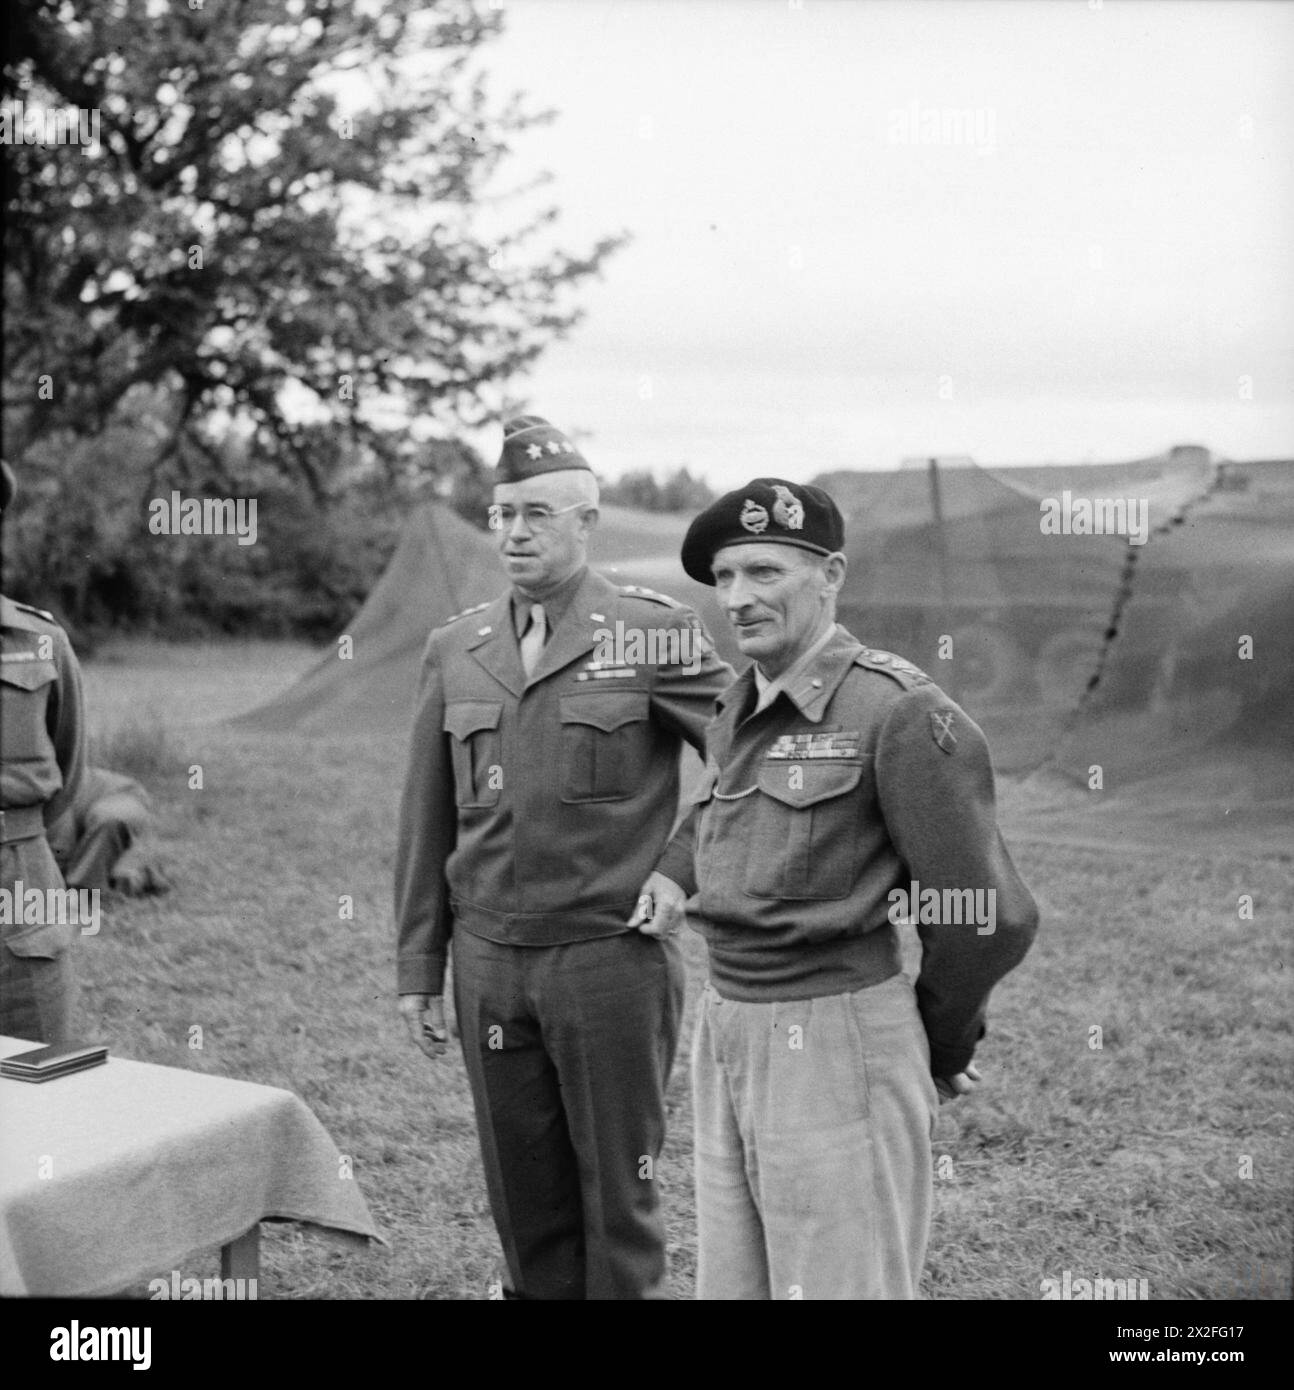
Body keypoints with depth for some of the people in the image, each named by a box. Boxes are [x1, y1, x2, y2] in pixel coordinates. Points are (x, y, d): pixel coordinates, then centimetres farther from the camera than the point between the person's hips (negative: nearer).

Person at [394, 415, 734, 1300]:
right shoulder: (455, 650, 9)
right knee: (523, 1200, 11)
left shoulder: (654, 632, -4)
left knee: (618, 1195, 5)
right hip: (490, 961, 4)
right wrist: (420, 966, 9)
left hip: (611, 956, -4)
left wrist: (684, 870, -7)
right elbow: (428, 823, 11)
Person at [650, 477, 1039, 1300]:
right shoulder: (737, 713, 10)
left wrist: (942, 1053, -1)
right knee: (733, 1283, 15)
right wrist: (673, 875, 16)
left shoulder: (900, 712, -14)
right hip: (727, 1033, 8)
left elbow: (990, 919, -14)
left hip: (836, 1039, -8)